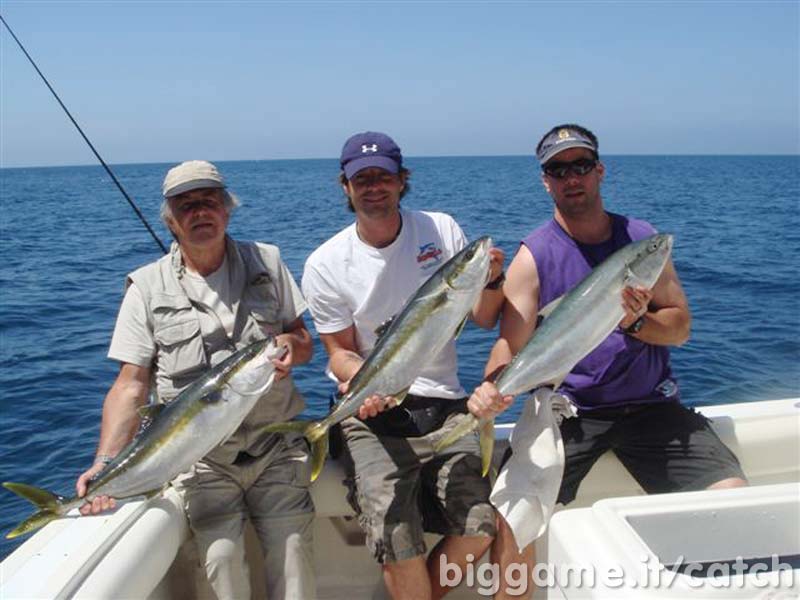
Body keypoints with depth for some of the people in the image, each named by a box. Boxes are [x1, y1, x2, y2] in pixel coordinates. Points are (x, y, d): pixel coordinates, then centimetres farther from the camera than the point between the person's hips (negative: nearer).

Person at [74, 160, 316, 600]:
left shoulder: (265, 262, 8)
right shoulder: (148, 288, 2)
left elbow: (304, 344, 13)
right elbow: (130, 385, 0)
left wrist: (291, 345, -11)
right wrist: (105, 464, -13)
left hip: (276, 444, 1)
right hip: (200, 456, -1)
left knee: (291, 548, -9)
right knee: (222, 555, -15)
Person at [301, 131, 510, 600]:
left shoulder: (442, 230, 3)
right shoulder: (325, 265, -2)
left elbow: (484, 319, 7)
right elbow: (340, 352, 3)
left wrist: (492, 281, -14)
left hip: (444, 405, 2)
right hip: (373, 413, -2)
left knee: (480, 526, -14)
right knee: (395, 534, -22)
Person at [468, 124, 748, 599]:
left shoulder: (642, 238, 5)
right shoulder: (534, 256, -4)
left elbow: (681, 326, 5)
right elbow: (512, 345, -12)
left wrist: (637, 323, -17)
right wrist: (492, 389, -34)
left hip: (651, 404, 3)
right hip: (567, 408, -2)